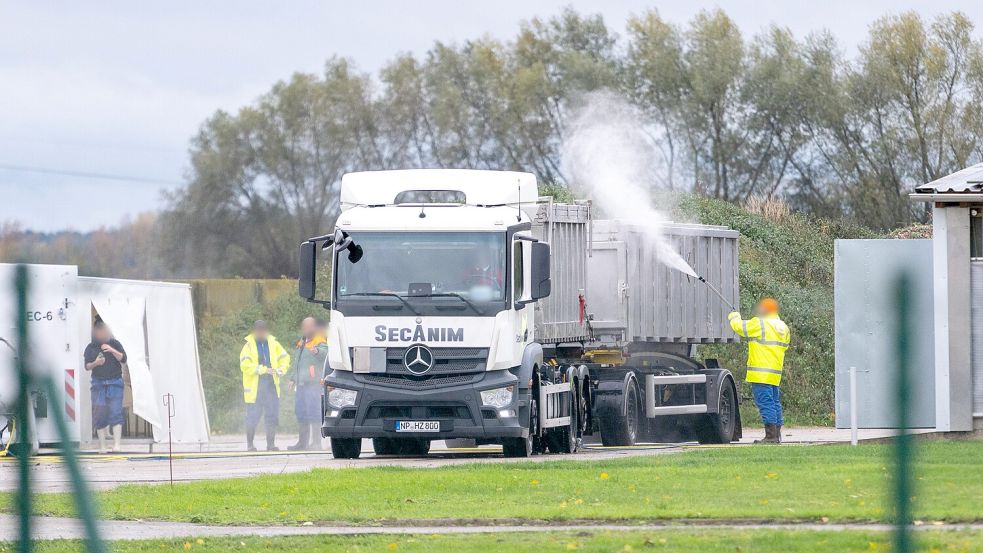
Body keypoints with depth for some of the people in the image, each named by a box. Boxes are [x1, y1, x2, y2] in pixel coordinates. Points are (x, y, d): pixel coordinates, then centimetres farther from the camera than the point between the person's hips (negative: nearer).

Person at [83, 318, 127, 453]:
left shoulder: (115, 344, 6)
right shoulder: (91, 347, 7)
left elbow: (123, 359, -3)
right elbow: (87, 366, 4)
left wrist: (112, 351, -17)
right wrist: (95, 363, -17)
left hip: (115, 383, -1)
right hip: (98, 384, 1)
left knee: (116, 412, -12)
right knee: (99, 414, -1)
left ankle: (116, 444, -16)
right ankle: (102, 446, 5)